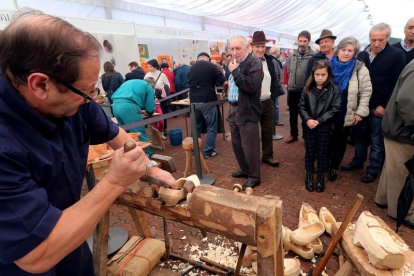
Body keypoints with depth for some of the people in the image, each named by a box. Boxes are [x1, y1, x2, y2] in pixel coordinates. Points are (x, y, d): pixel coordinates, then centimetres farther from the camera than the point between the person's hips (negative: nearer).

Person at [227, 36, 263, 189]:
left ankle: (254, 176, 16)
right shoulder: (234, 63, 13)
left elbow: (252, 86, -25)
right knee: (236, 144, 16)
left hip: (247, 112, -8)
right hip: (234, 110, 8)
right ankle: (245, 169, 34)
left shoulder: (254, 63, -11)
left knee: (249, 146, 0)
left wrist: (235, 71, -22)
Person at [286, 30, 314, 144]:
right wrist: (290, 83, 12)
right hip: (292, 90, 5)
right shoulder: (292, 56, 6)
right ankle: (293, 135, 30)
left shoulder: (313, 56, -11)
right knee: (293, 114, 14)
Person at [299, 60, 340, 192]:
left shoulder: (333, 89, -5)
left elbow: (335, 109, -9)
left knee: (323, 154, 9)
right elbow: (301, 106, -1)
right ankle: (309, 176, 28)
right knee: (310, 153, 11)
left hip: (325, 128, -1)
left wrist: (319, 121, -17)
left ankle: (321, 178, 27)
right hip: (308, 127, 1)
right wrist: (308, 120, -17)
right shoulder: (307, 88, -1)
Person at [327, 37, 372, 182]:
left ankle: (334, 167, 29)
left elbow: (366, 91, -6)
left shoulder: (360, 68, -8)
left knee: (340, 141, 13)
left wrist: (360, 112, -11)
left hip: (346, 114, -1)